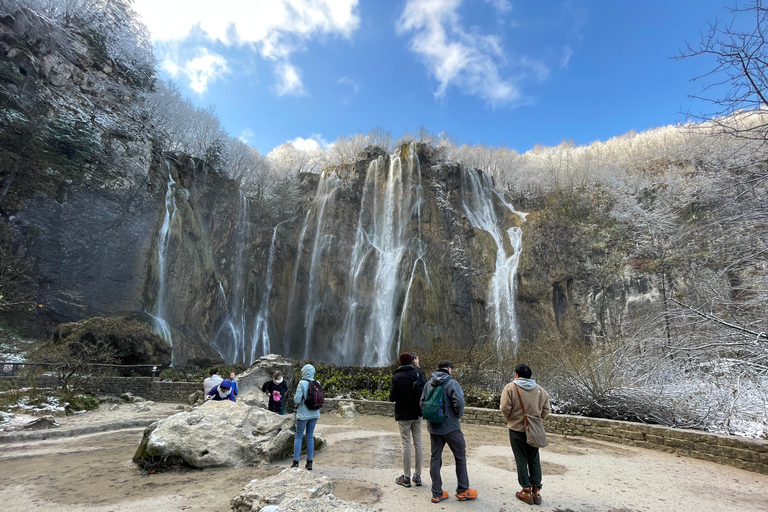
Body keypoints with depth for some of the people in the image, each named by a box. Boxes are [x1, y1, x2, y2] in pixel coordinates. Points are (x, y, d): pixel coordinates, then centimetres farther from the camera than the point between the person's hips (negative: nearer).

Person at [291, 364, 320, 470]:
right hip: (314, 414, 5)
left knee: (298, 437, 8)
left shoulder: (302, 384, -15)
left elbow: (297, 400, -17)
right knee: (310, 437, 13)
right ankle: (309, 462, 18)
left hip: (303, 414, -5)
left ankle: (296, 462, 9)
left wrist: (294, 397, 4)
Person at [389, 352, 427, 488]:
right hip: (417, 414, 4)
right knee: (418, 443, 11)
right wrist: (418, 367, 20)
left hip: (403, 415, -4)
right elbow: (426, 387, 17)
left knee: (406, 444, 4)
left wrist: (391, 390, 8)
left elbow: (392, 398, -13)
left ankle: (406, 477, 12)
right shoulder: (418, 373, -4)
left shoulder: (397, 377, -15)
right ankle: (418, 476, 19)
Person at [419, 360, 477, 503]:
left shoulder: (429, 383, 4)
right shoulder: (452, 383, -13)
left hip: (433, 427, 5)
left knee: (435, 458, 11)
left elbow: (422, 403, 5)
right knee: (460, 456, 12)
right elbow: (459, 402, -23)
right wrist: (459, 414, -4)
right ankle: (463, 491, 21)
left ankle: (437, 493, 17)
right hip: (450, 426, -5)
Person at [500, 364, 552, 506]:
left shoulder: (510, 388, -12)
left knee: (521, 460, 8)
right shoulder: (540, 389, 0)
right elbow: (546, 410, 2)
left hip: (517, 429, -3)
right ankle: (536, 491, 18)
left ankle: (526, 492, 14)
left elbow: (505, 408, -15)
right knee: (534, 460, 15)